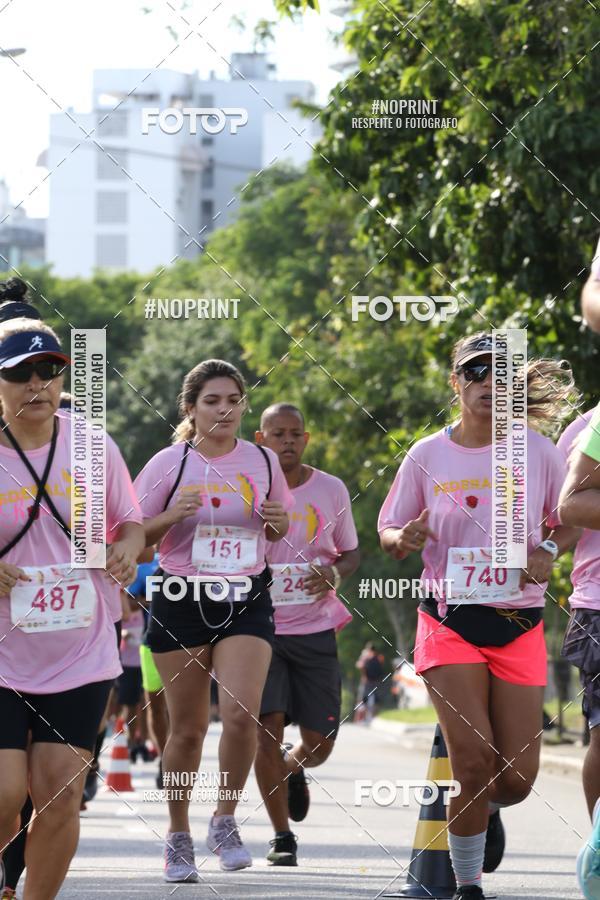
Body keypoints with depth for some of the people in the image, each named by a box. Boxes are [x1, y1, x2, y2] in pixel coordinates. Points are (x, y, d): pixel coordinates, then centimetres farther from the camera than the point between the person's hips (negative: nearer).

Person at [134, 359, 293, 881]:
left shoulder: (264, 462, 4)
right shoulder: (168, 464, -3)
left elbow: (277, 528, 19)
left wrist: (280, 522, -5)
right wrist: (173, 516, -18)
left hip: (246, 602, 1)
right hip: (181, 603, -1)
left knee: (242, 713, -18)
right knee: (188, 728, 3)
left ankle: (225, 821, 2)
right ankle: (178, 835, 21)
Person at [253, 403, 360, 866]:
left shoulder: (331, 490, 4)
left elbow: (351, 552, 15)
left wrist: (334, 573, -8)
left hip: (316, 628, 2)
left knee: (319, 743, 1)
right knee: (267, 727, -13)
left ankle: (292, 769, 39)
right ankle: (282, 837, -1)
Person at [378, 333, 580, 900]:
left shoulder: (535, 450, 2)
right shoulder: (427, 456, 2)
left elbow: (573, 519, 12)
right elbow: (388, 530, 9)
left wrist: (550, 551, -9)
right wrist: (404, 540, -14)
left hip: (519, 627, 1)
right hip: (450, 624, -1)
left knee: (517, 778, -2)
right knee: (474, 762, -14)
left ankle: (488, 812, 36)